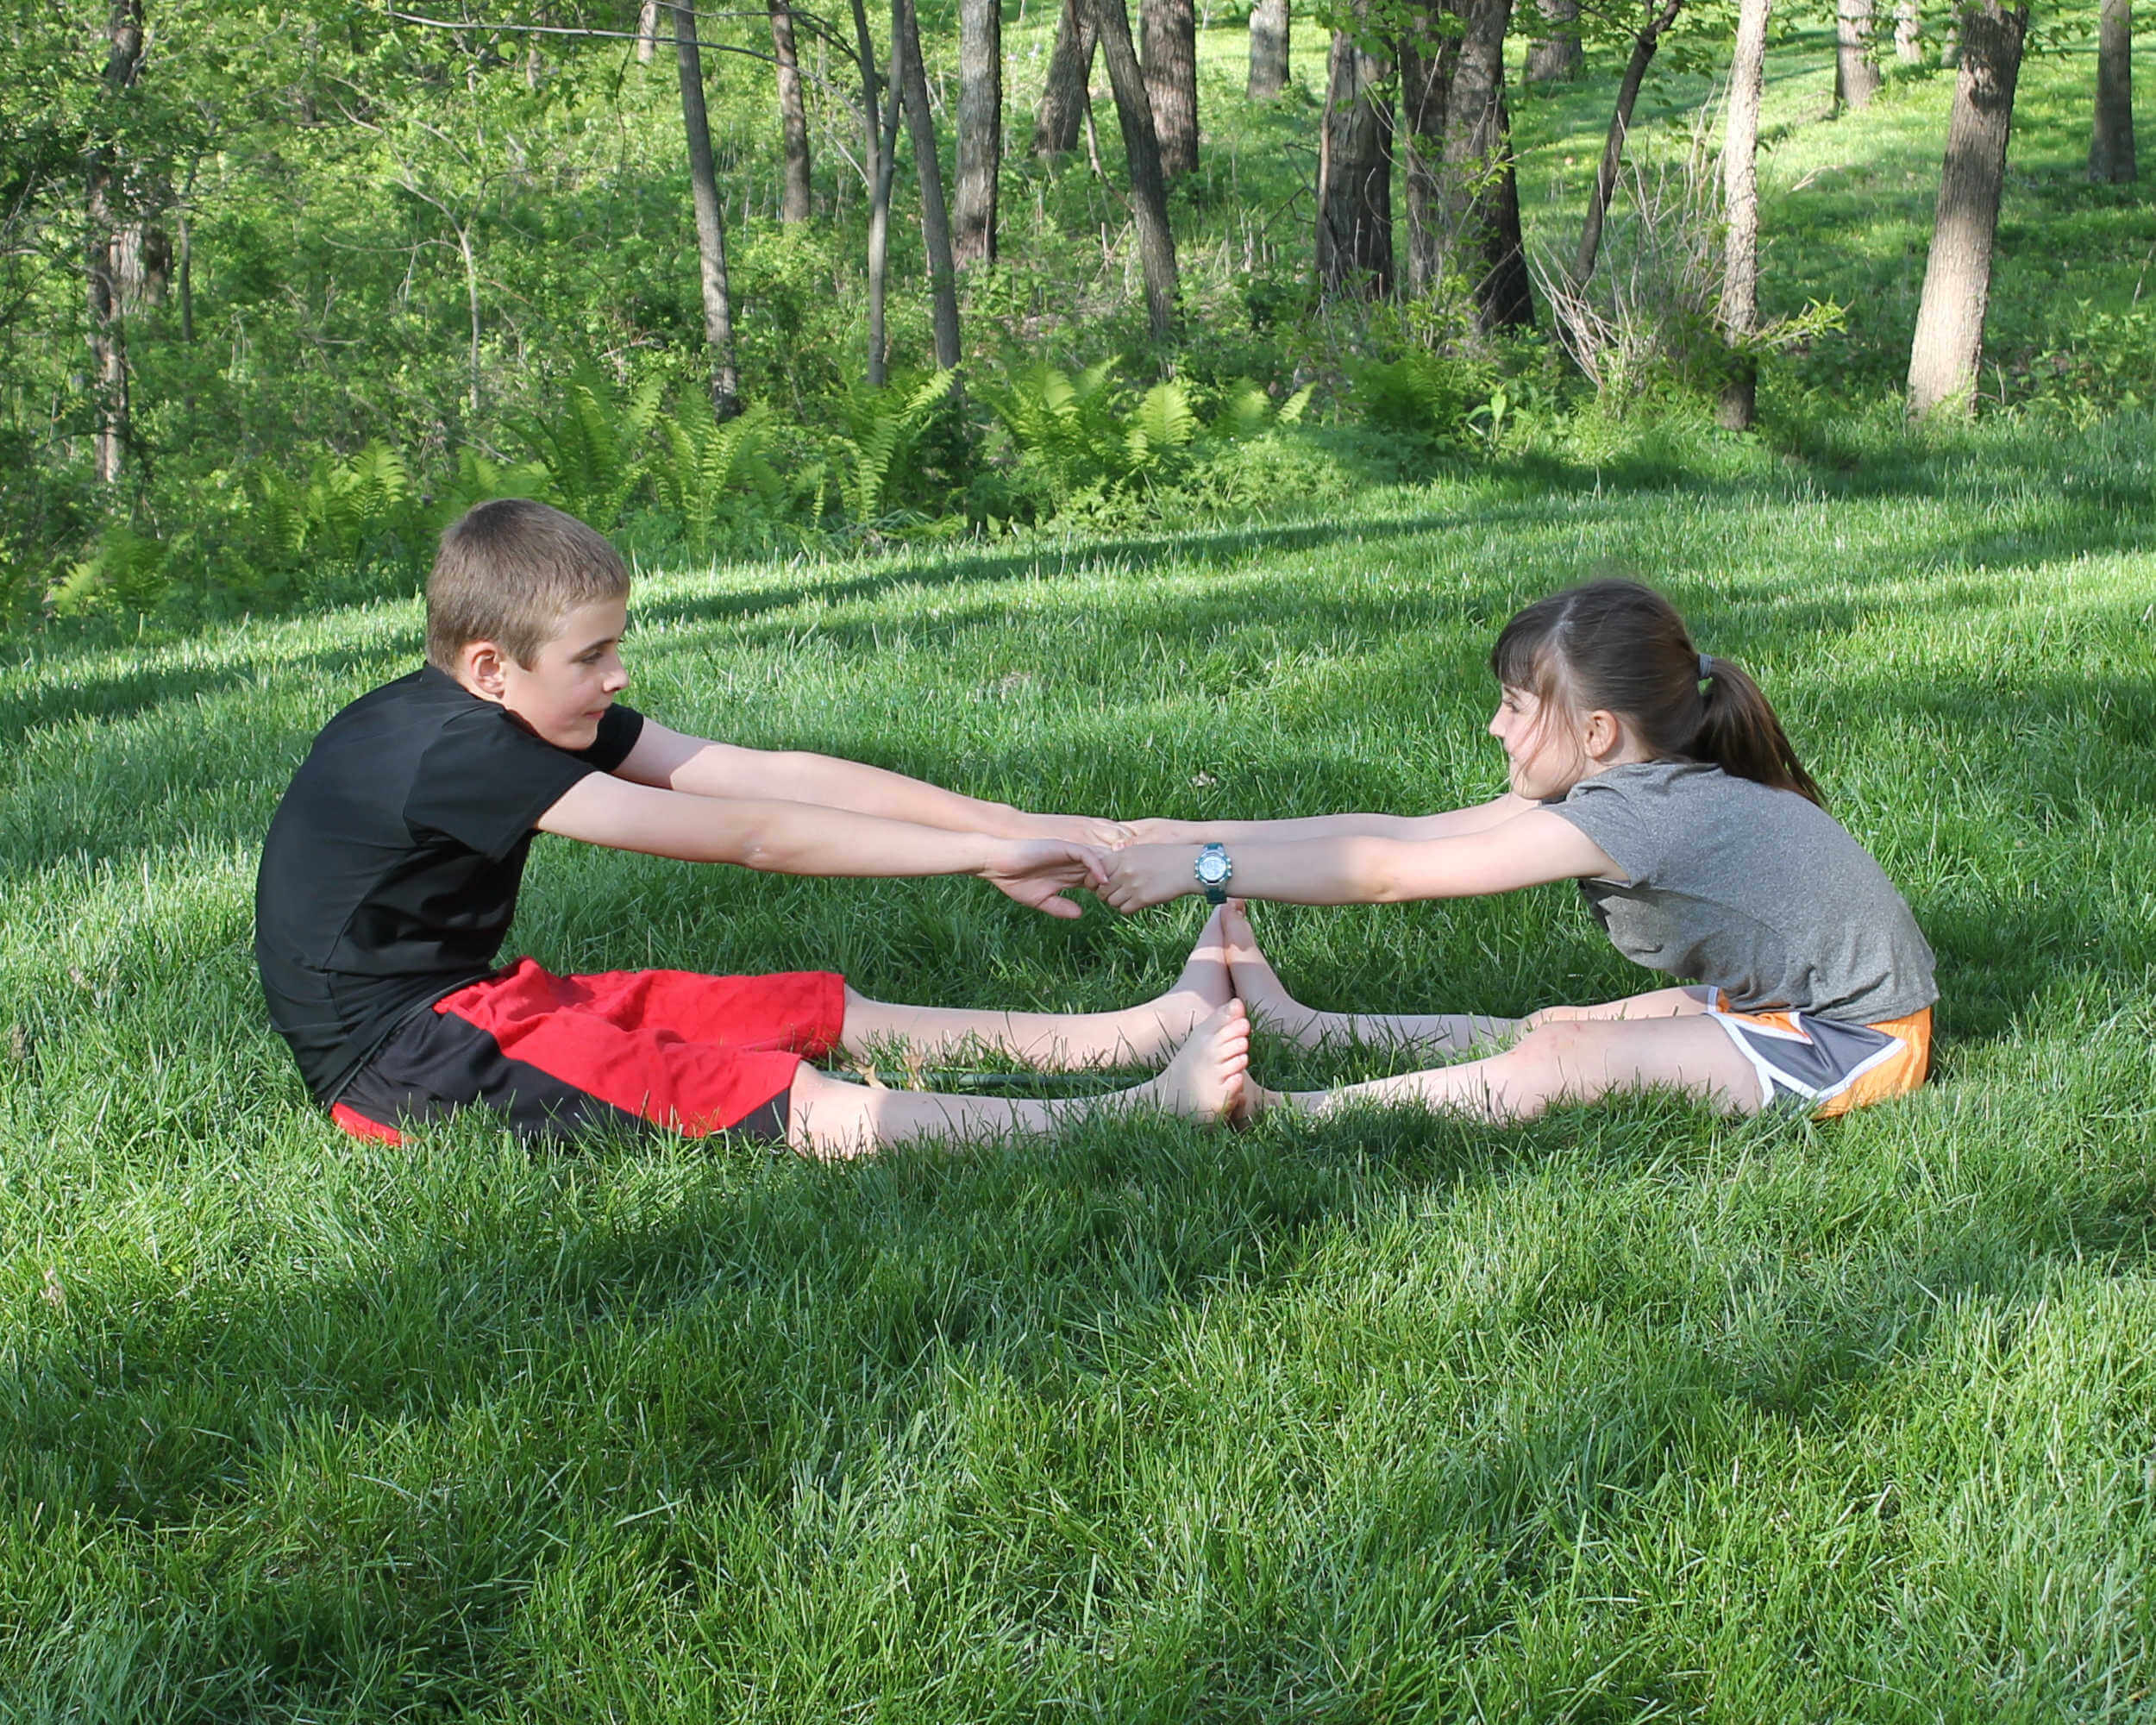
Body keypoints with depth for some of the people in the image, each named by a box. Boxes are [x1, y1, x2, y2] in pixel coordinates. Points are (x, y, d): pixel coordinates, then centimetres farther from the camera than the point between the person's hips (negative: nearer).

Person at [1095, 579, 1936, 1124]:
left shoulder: (1642, 812, -25)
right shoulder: (1638, 785, 2)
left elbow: (1389, 873, -26)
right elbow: (1406, 830, 1)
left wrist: (1203, 868, -22)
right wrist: (1197, 836, -1)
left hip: (1858, 1045, -10)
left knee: (1566, 1058, -19)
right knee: (1548, 1027, 4)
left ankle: (1283, 1112, -21)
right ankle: (1308, 1028, 10)